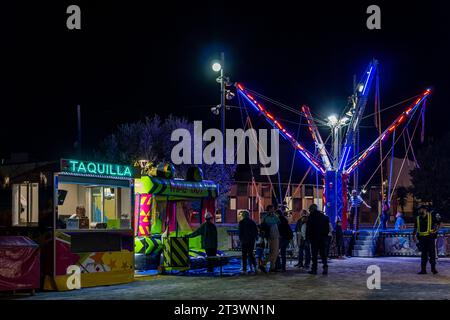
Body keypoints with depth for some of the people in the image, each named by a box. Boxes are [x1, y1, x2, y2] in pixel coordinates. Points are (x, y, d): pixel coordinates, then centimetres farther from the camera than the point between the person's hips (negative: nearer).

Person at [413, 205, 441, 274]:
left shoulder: (431, 217, 1)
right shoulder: (418, 219, 11)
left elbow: (438, 223, 4)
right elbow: (415, 228, 19)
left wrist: (436, 230, -10)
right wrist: (414, 235, 5)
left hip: (430, 237, -3)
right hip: (421, 238, 3)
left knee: (432, 252, -4)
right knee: (423, 254, 5)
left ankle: (433, 268, 5)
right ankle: (423, 269, 6)